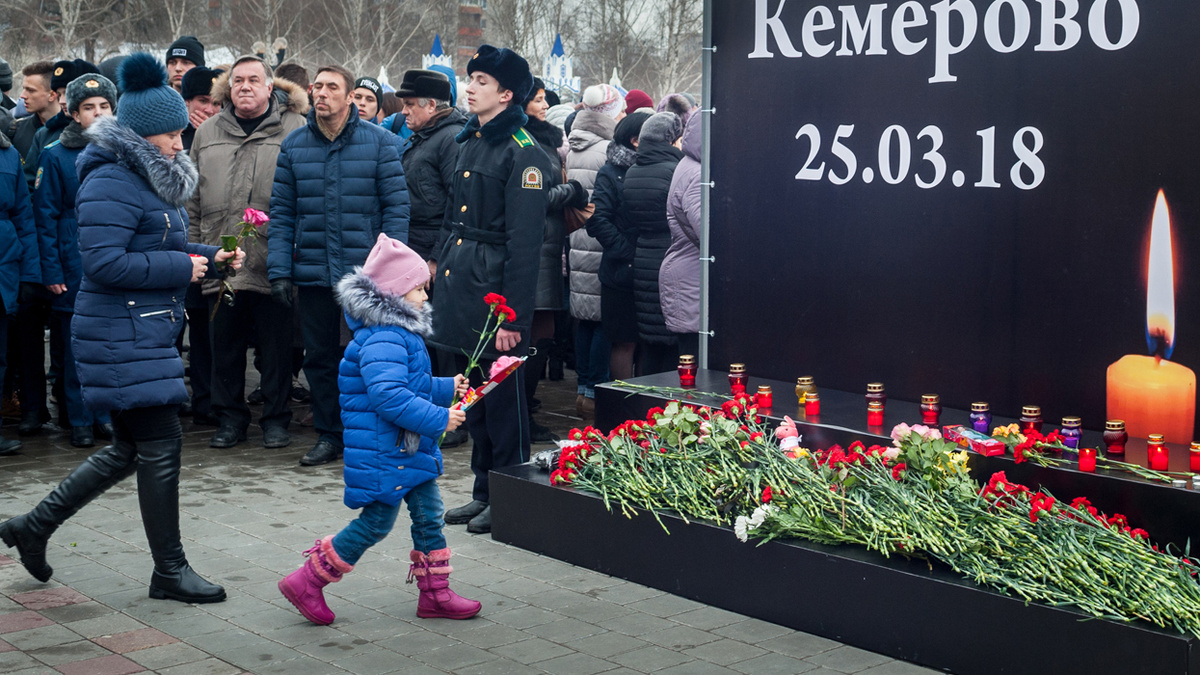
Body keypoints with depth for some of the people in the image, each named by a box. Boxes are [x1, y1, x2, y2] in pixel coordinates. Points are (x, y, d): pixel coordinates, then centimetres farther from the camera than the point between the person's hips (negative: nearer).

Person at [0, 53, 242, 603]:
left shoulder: (149, 178, 16)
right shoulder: (112, 184, -17)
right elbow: (104, 263, -24)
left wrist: (211, 258, 8)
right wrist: (180, 266, -18)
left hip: (145, 332, 11)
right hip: (122, 336, -11)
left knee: (130, 448, 16)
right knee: (160, 444, -4)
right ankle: (170, 571, 7)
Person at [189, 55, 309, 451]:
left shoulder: (295, 129, 2)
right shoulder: (207, 134, 14)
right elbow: (193, 198, 17)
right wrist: (192, 248, 12)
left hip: (273, 263, -3)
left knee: (276, 345, 4)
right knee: (224, 346, 8)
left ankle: (276, 420, 16)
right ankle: (230, 418, 20)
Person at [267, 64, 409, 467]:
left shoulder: (379, 143, -2)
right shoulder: (293, 146, 5)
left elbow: (396, 208, -4)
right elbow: (281, 214, 5)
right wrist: (279, 271, -3)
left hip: (366, 270, -3)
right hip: (313, 273, 3)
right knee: (319, 356, 10)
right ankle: (329, 434, 22)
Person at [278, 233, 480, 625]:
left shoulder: (401, 335, 14)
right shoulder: (383, 340, -22)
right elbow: (389, 396, -33)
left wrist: (447, 388, 22)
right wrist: (439, 418, -30)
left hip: (410, 449, 11)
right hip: (384, 451, -11)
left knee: (429, 516, 12)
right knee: (375, 523, -2)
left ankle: (436, 595, 21)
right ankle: (307, 583, 9)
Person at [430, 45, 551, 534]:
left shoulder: (523, 154, -12)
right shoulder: (469, 143, 15)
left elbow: (524, 242, -17)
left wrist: (512, 316, -19)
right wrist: (439, 273, 16)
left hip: (494, 292, -9)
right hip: (459, 290, 9)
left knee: (503, 401, 0)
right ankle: (483, 492, 26)